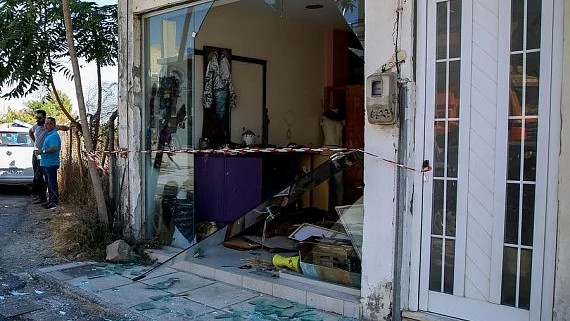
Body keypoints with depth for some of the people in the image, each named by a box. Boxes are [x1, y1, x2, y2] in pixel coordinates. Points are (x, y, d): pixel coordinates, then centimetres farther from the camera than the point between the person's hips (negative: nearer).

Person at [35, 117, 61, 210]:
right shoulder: (48, 134, 17)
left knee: (52, 183, -7)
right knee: (48, 183, 15)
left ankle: (54, 202, -3)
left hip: (51, 163, -10)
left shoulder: (54, 135, -16)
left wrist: (42, 151, -22)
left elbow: (54, 148, -27)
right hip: (46, 163, 11)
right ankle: (51, 201, 22)